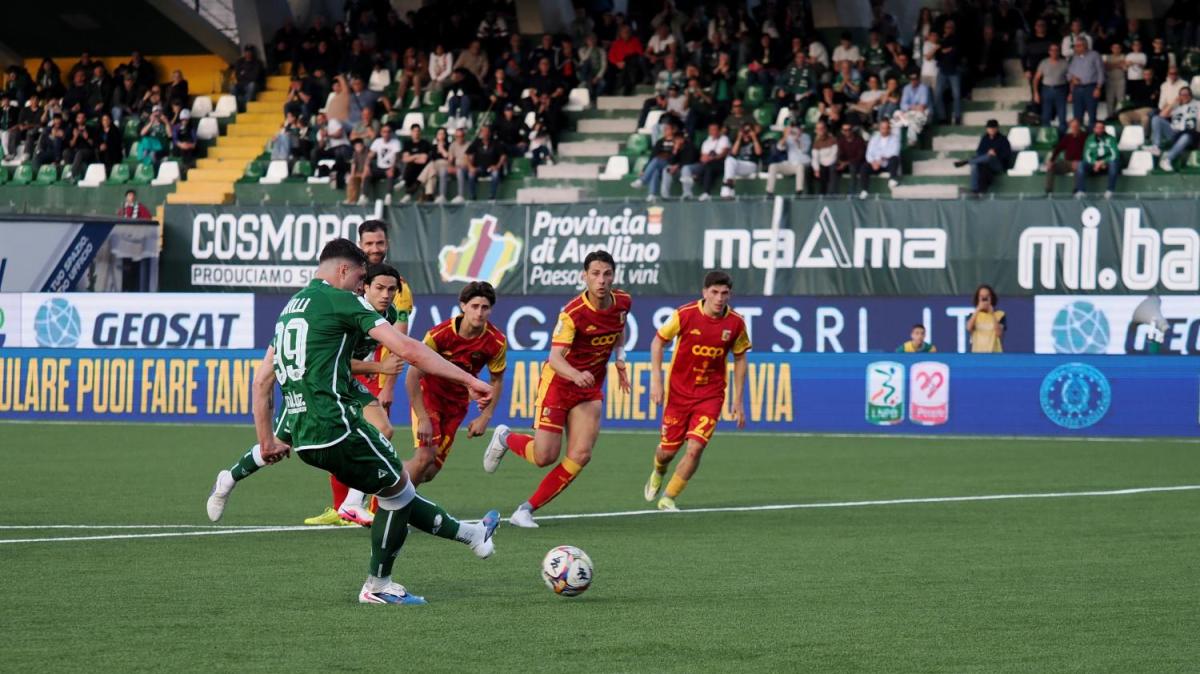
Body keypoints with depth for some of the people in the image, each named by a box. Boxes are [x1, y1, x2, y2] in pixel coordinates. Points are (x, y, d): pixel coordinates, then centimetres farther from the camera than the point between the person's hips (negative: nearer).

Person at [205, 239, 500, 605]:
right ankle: (377, 586, 20)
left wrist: (266, 440, 25)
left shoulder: (289, 308, 19)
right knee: (398, 486, 11)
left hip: (300, 435, 8)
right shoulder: (342, 301, -5)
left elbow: (262, 380, 21)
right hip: (335, 427, -8)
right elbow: (408, 349, -12)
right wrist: (468, 380, -9)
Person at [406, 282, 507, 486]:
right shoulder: (440, 334, -25)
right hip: (429, 395, -4)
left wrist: (485, 417, -7)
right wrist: (423, 419, -25)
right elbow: (412, 377, -22)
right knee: (425, 457, -22)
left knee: (431, 471, -1)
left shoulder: (496, 342, -16)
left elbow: (496, 381, 2)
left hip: (457, 403, 4)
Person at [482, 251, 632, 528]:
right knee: (545, 456, -7)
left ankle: (527, 510, 1)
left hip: (590, 390, 5)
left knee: (580, 455, -10)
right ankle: (505, 438, 27)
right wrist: (576, 375, -52)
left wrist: (620, 357, 8)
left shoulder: (623, 302, -6)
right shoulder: (572, 313, -25)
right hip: (558, 383, -5)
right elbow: (555, 357, -34)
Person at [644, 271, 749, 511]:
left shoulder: (736, 323, -8)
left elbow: (740, 358, 6)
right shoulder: (685, 314, -14)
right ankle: (658, 473, 46)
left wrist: (738, 400, 5)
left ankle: (668, 499, 4)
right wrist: (656, 379, -9)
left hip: (711, 395, 1)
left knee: (695, 448, -15)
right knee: (668, 450, 7)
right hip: (678, 391, 0)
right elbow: (658, 341, -1)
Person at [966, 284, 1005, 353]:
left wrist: (992, 314, -12)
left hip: (994, 353, -1)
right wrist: (977, 310, -12)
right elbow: (969, 328, -11)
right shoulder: (973, 315, 9)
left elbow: (999, 333, -10)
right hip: (977, 353, 1)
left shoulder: (999, 315, 4)